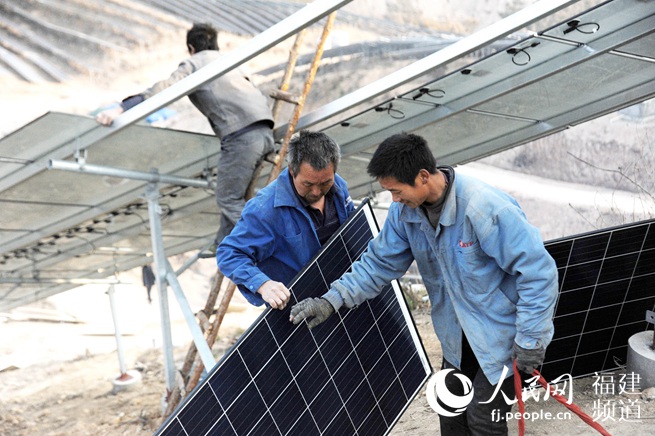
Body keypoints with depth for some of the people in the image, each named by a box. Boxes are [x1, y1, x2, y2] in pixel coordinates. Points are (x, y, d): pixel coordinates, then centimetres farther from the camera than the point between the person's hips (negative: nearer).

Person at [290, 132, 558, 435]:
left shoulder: (486, 209, -32)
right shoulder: (405, 211, -11)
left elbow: (539, 272, -27)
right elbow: (380, 263, -3)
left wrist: (530, 340, -23)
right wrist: (331, 300, -14)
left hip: (503, 331, -7)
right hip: (458, 332, 7)